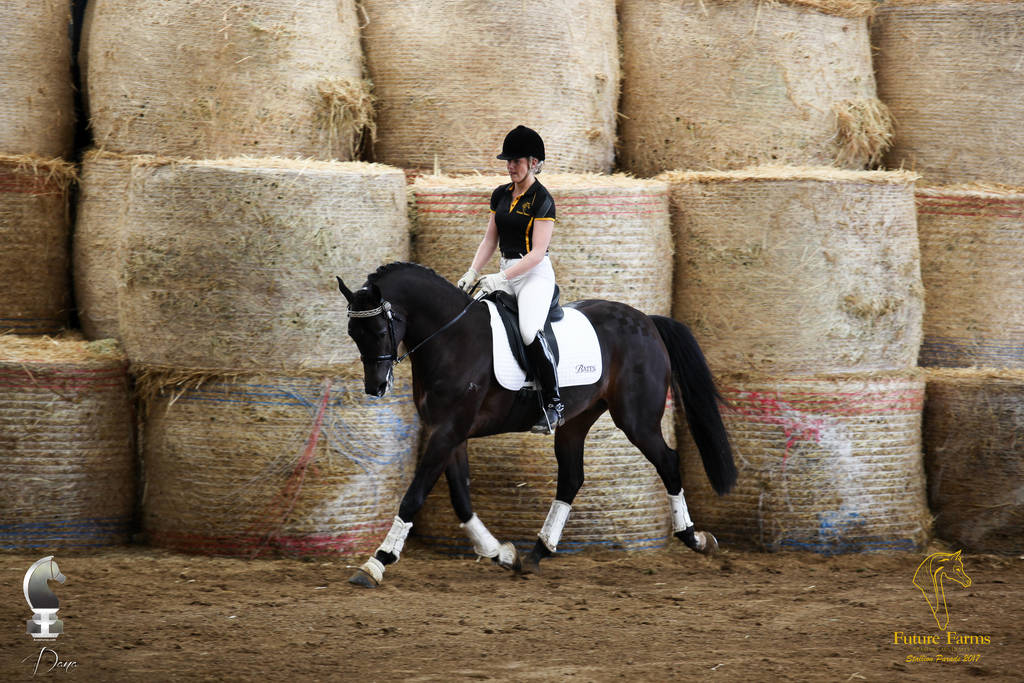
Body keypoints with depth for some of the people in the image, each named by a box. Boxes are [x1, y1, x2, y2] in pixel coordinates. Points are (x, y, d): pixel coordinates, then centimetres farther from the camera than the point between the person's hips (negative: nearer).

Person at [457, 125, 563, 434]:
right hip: (506, 274, 8)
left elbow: (538, 252, -16)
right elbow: (490, 240, 16)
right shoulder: (500, 195, 11)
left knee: (530, 330, -28)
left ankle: (554, 404, -21)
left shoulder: (542, 200, -11)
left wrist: (502, 277, -21)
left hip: (535, 273, -8)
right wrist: (472, 272, 2)